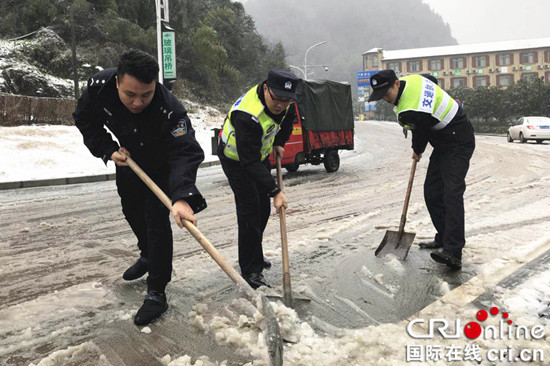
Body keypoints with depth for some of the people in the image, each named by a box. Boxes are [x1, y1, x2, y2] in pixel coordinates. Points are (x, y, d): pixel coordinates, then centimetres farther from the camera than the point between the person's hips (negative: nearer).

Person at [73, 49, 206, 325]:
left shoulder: (170, 111, -42)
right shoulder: (99, 86, -29)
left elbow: (185, 154, -50)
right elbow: (85, 120, -10)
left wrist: (182, 197, -65)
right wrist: (108, 150, -21)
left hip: (160, 165, -5)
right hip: (127, 157, 6)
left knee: (156, 221, -11)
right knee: (131, 210, 22)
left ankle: (156, 294, 0)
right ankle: (147, 256, 49)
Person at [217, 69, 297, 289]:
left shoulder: (285, 103, -16)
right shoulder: (247, 115, -40)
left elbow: (288, 118, 11)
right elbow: (250, 163, -40)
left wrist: (279, 143, 1)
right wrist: (275, 191, -41)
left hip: (260, 153, 8)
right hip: (236, 159, -8)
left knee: (263, 209, 13)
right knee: (249, 210, -13)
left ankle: (255, 256, 32)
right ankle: (250, 270, -3)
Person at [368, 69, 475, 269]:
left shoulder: (410, 112, -29)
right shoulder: (411, 79, 0)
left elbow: (421, 134, -12)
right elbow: (432, 81, 20)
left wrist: (417, 152, 13)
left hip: (458, 144, -10)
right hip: (444, 144, 10)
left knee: (452, 193, -21)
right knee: (432, 192, 8)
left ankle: (453, 252, -28)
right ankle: (444, 239, 17)